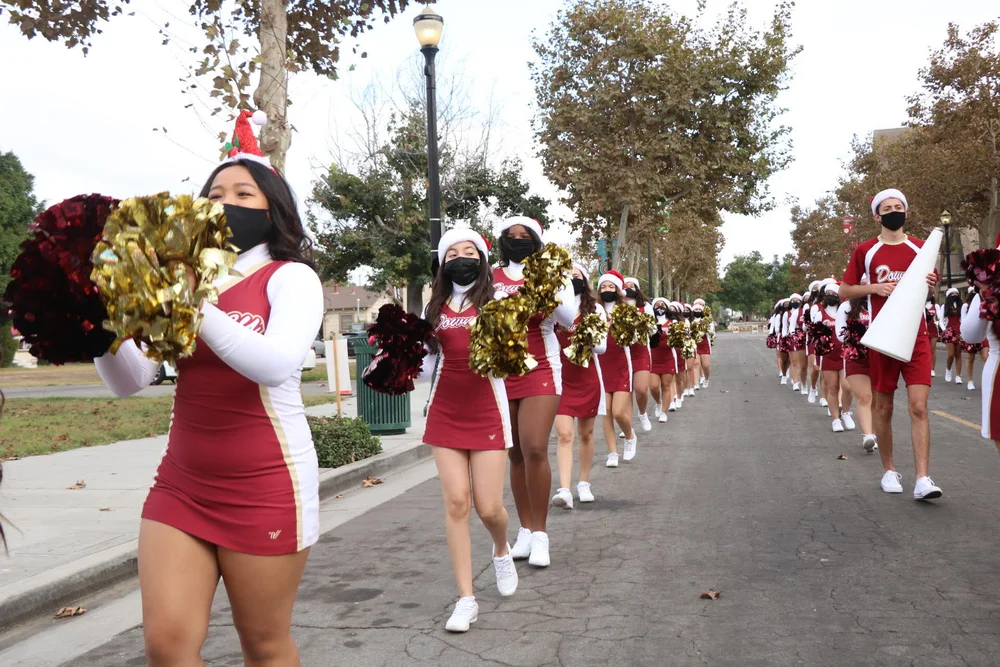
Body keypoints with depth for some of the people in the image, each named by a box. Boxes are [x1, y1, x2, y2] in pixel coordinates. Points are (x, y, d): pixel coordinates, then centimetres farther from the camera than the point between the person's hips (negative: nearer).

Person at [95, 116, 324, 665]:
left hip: (265, 488, -4)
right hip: (181, 484, 4)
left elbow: (276, 363, -23)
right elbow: (130, 381, 2)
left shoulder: (291, 276, -4)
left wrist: (199, 310, -31)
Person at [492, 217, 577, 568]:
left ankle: (540, 533, -1)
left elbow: (568, 318, -11)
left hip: (540, 370, -2)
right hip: (501, 372, 2)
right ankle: (526, 529, 19)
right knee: (516, 454, 7)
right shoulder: (490, 278, 4)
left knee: (534, 449, -14)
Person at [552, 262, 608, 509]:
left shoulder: (595, 310, 0)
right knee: (564, 434, -11)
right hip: (559, 378, -1)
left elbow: (602, 346, -5)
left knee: (585, 433, 12)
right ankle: (564, 489, -17)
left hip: (587, 379, 1)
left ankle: (584, 484, 26)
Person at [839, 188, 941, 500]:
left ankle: (923, 479, -12)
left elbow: (931, 286, 16)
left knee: (919, 407, -9)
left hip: (916, 336, 0)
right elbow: (844, 291, 5)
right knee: (883, 407, 8)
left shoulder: (921, 248, 7)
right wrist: (875, 287, -11)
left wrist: (930, 284, -7)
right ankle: (889, 470, 22)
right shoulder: (865, 251, 2)